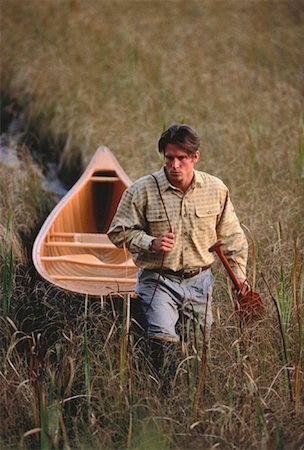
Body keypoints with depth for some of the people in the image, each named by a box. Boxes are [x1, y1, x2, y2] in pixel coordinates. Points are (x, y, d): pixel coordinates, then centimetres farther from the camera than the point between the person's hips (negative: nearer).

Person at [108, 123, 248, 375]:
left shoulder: (216, 190, 1)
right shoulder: (142, 190, -8)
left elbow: (231, 236, 13)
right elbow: (119, 231, -2)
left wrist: (239, 274, 8)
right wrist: (151, 243, -17)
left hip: (199, 281, 3)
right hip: (158, 280, -3)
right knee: (163, 340, -24)